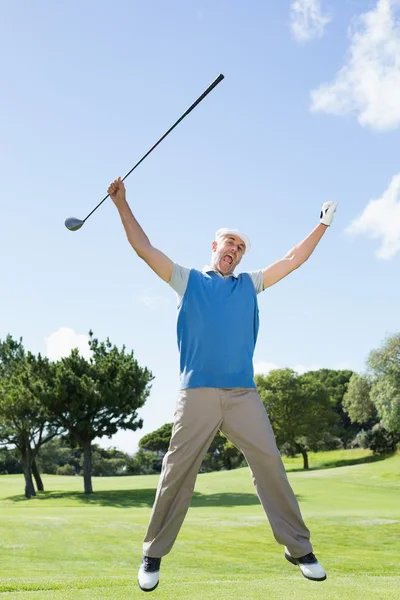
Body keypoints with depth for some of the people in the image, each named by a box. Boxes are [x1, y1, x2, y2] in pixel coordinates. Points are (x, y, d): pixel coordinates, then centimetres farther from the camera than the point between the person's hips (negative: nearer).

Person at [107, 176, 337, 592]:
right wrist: (122, 204, 7)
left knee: (269, 463, -3)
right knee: (177, 471, -2)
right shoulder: (188, 279, 15)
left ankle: (298, 548, 8)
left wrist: (322, 224, 24)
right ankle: (153, 555, 9)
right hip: (196, 392, -2)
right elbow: (144, 249, 10)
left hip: (243, 393, 2)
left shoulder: (250, 284, 22)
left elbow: (293, 260, 24)